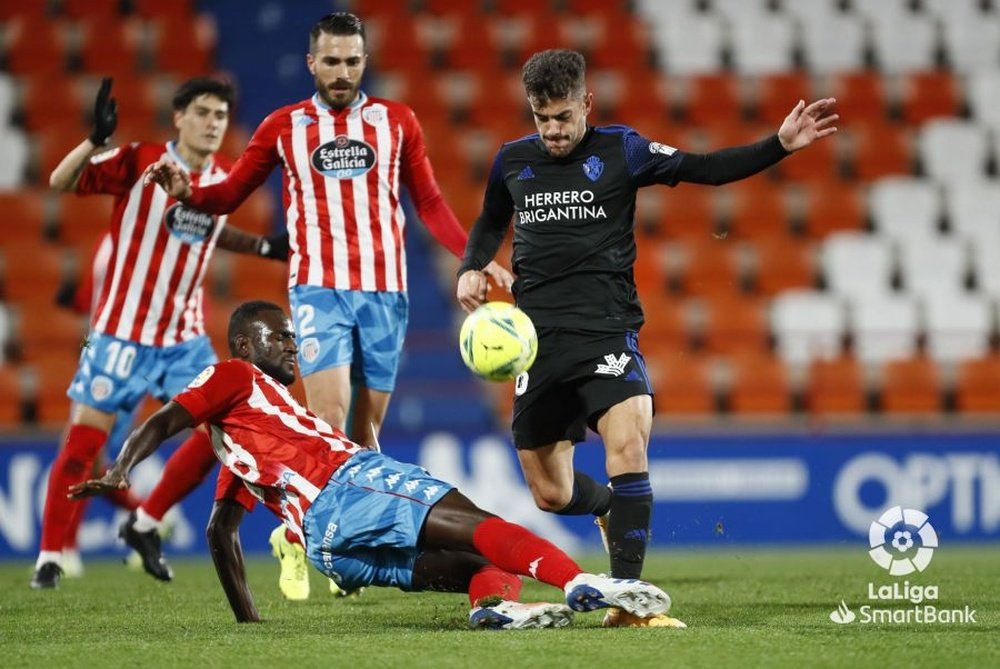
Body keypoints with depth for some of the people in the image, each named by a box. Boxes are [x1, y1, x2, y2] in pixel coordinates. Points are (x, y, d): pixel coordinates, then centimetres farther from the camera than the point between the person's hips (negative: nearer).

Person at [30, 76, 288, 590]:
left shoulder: (223, 178, 5)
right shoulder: (139, 162, -11)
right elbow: (60, 181, -20)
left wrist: (265, 247, 14)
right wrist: (95, 140, -37)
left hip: (184, 337, 5)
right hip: (122, 331, -5)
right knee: (83, 441, -4)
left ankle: (143, 527, 12)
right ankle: (49, 557, 8)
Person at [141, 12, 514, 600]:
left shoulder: (397, 122, 9)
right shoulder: (284, 127, 7)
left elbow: (430, 203, 15)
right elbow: (230, 195, 11)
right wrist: (187, 192, -9)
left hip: (385, 290, 2)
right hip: (319, 287, -2)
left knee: (367, 429, 5)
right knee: (328, 420, -16)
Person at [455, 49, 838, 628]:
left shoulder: (620, 150, 1)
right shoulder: (513, 162, 9)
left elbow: (706, 168, 0)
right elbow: (491, 223, 27)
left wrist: (780, 145, -11)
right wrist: (472, 269, 8)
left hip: (607, 332, -3)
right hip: (540, 340, 3)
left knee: (629, 446, -28)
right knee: (552, 495, 5)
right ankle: (613, 506, 42)